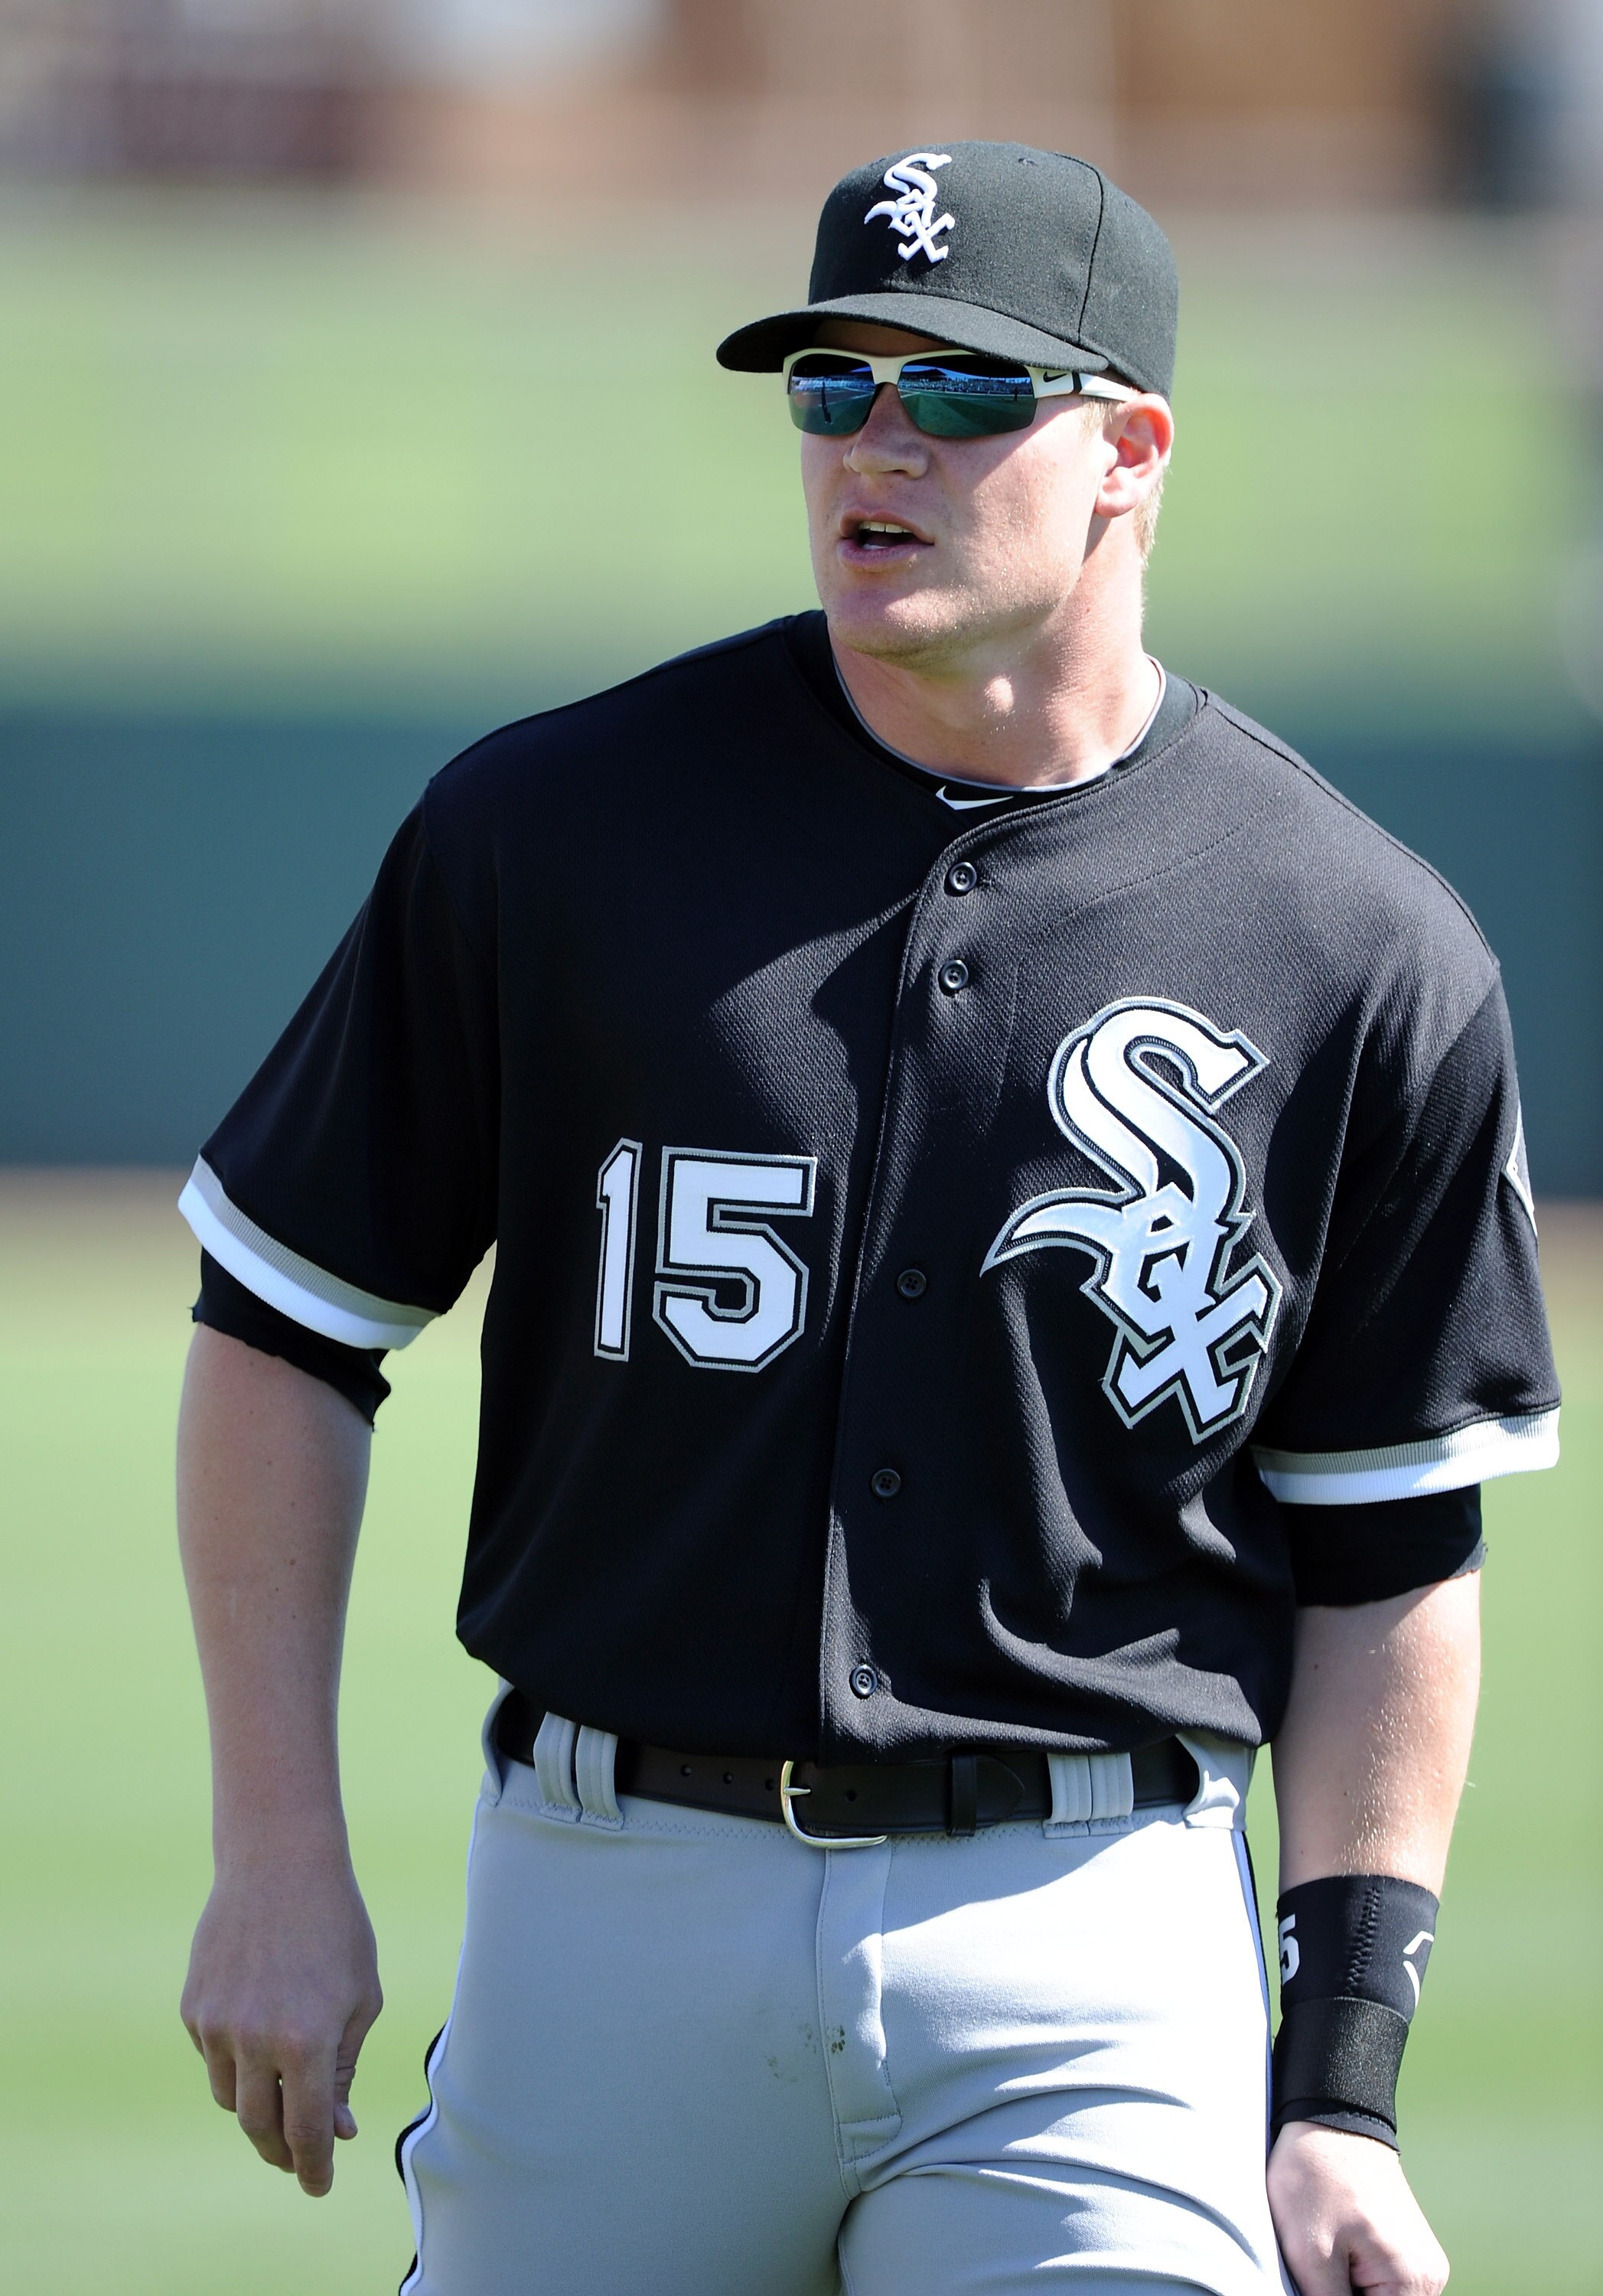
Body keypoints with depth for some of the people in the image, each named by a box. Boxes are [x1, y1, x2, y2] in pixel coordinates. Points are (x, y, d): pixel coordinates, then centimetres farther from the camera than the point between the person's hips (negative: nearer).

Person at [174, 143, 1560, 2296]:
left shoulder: (1364, 958, 0)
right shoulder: (554, 826, 0)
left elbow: (1388, 1549, 5)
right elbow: (289, 1329, 6)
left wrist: (1346, 2086, 1)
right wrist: (278, 1858, 1)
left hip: (1096, 1957, -1)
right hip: (615, 1910, 1)